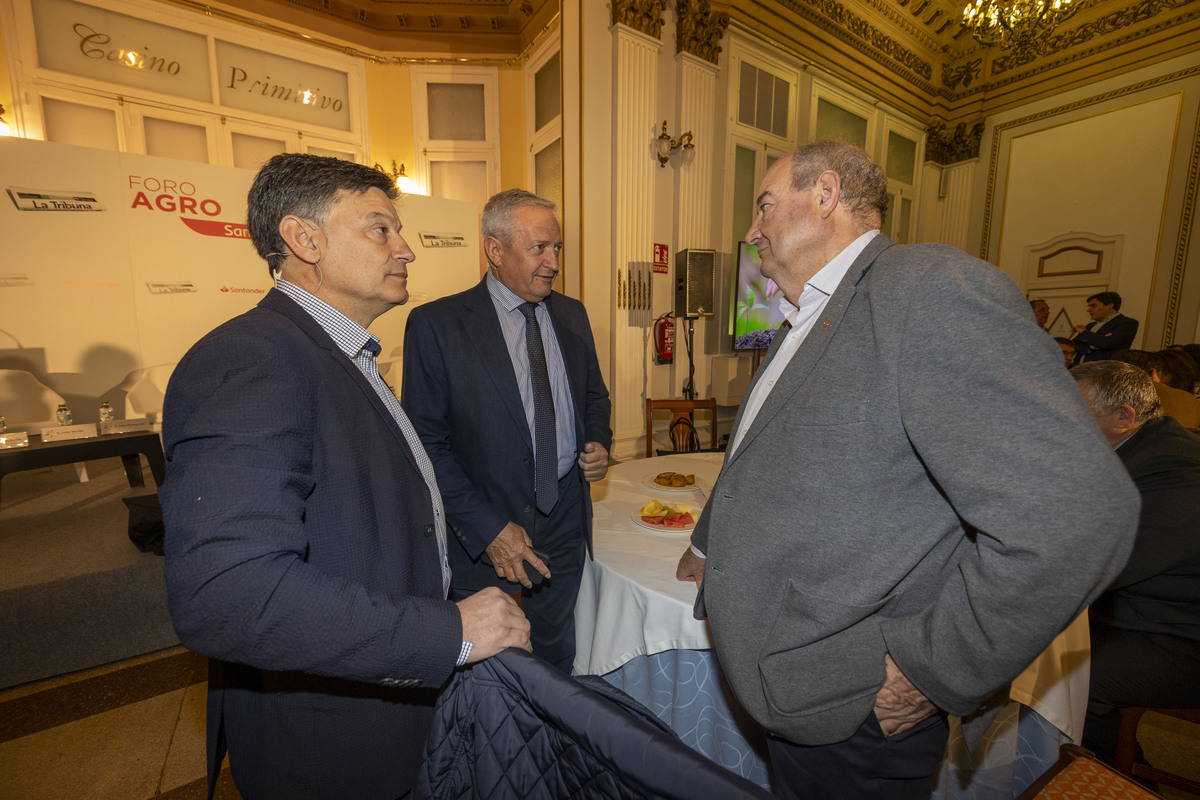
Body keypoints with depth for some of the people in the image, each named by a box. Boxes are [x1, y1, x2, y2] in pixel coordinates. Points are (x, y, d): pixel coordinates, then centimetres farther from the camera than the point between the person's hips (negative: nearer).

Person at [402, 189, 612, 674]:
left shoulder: (572, 315, 4)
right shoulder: (435, 325, -13)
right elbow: (426, 443, -14)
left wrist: (599, 443, -4)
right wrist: (487, 528, -18)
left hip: (564, 518, 5)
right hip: (482, 533, -4)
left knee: (557, 652, 25)